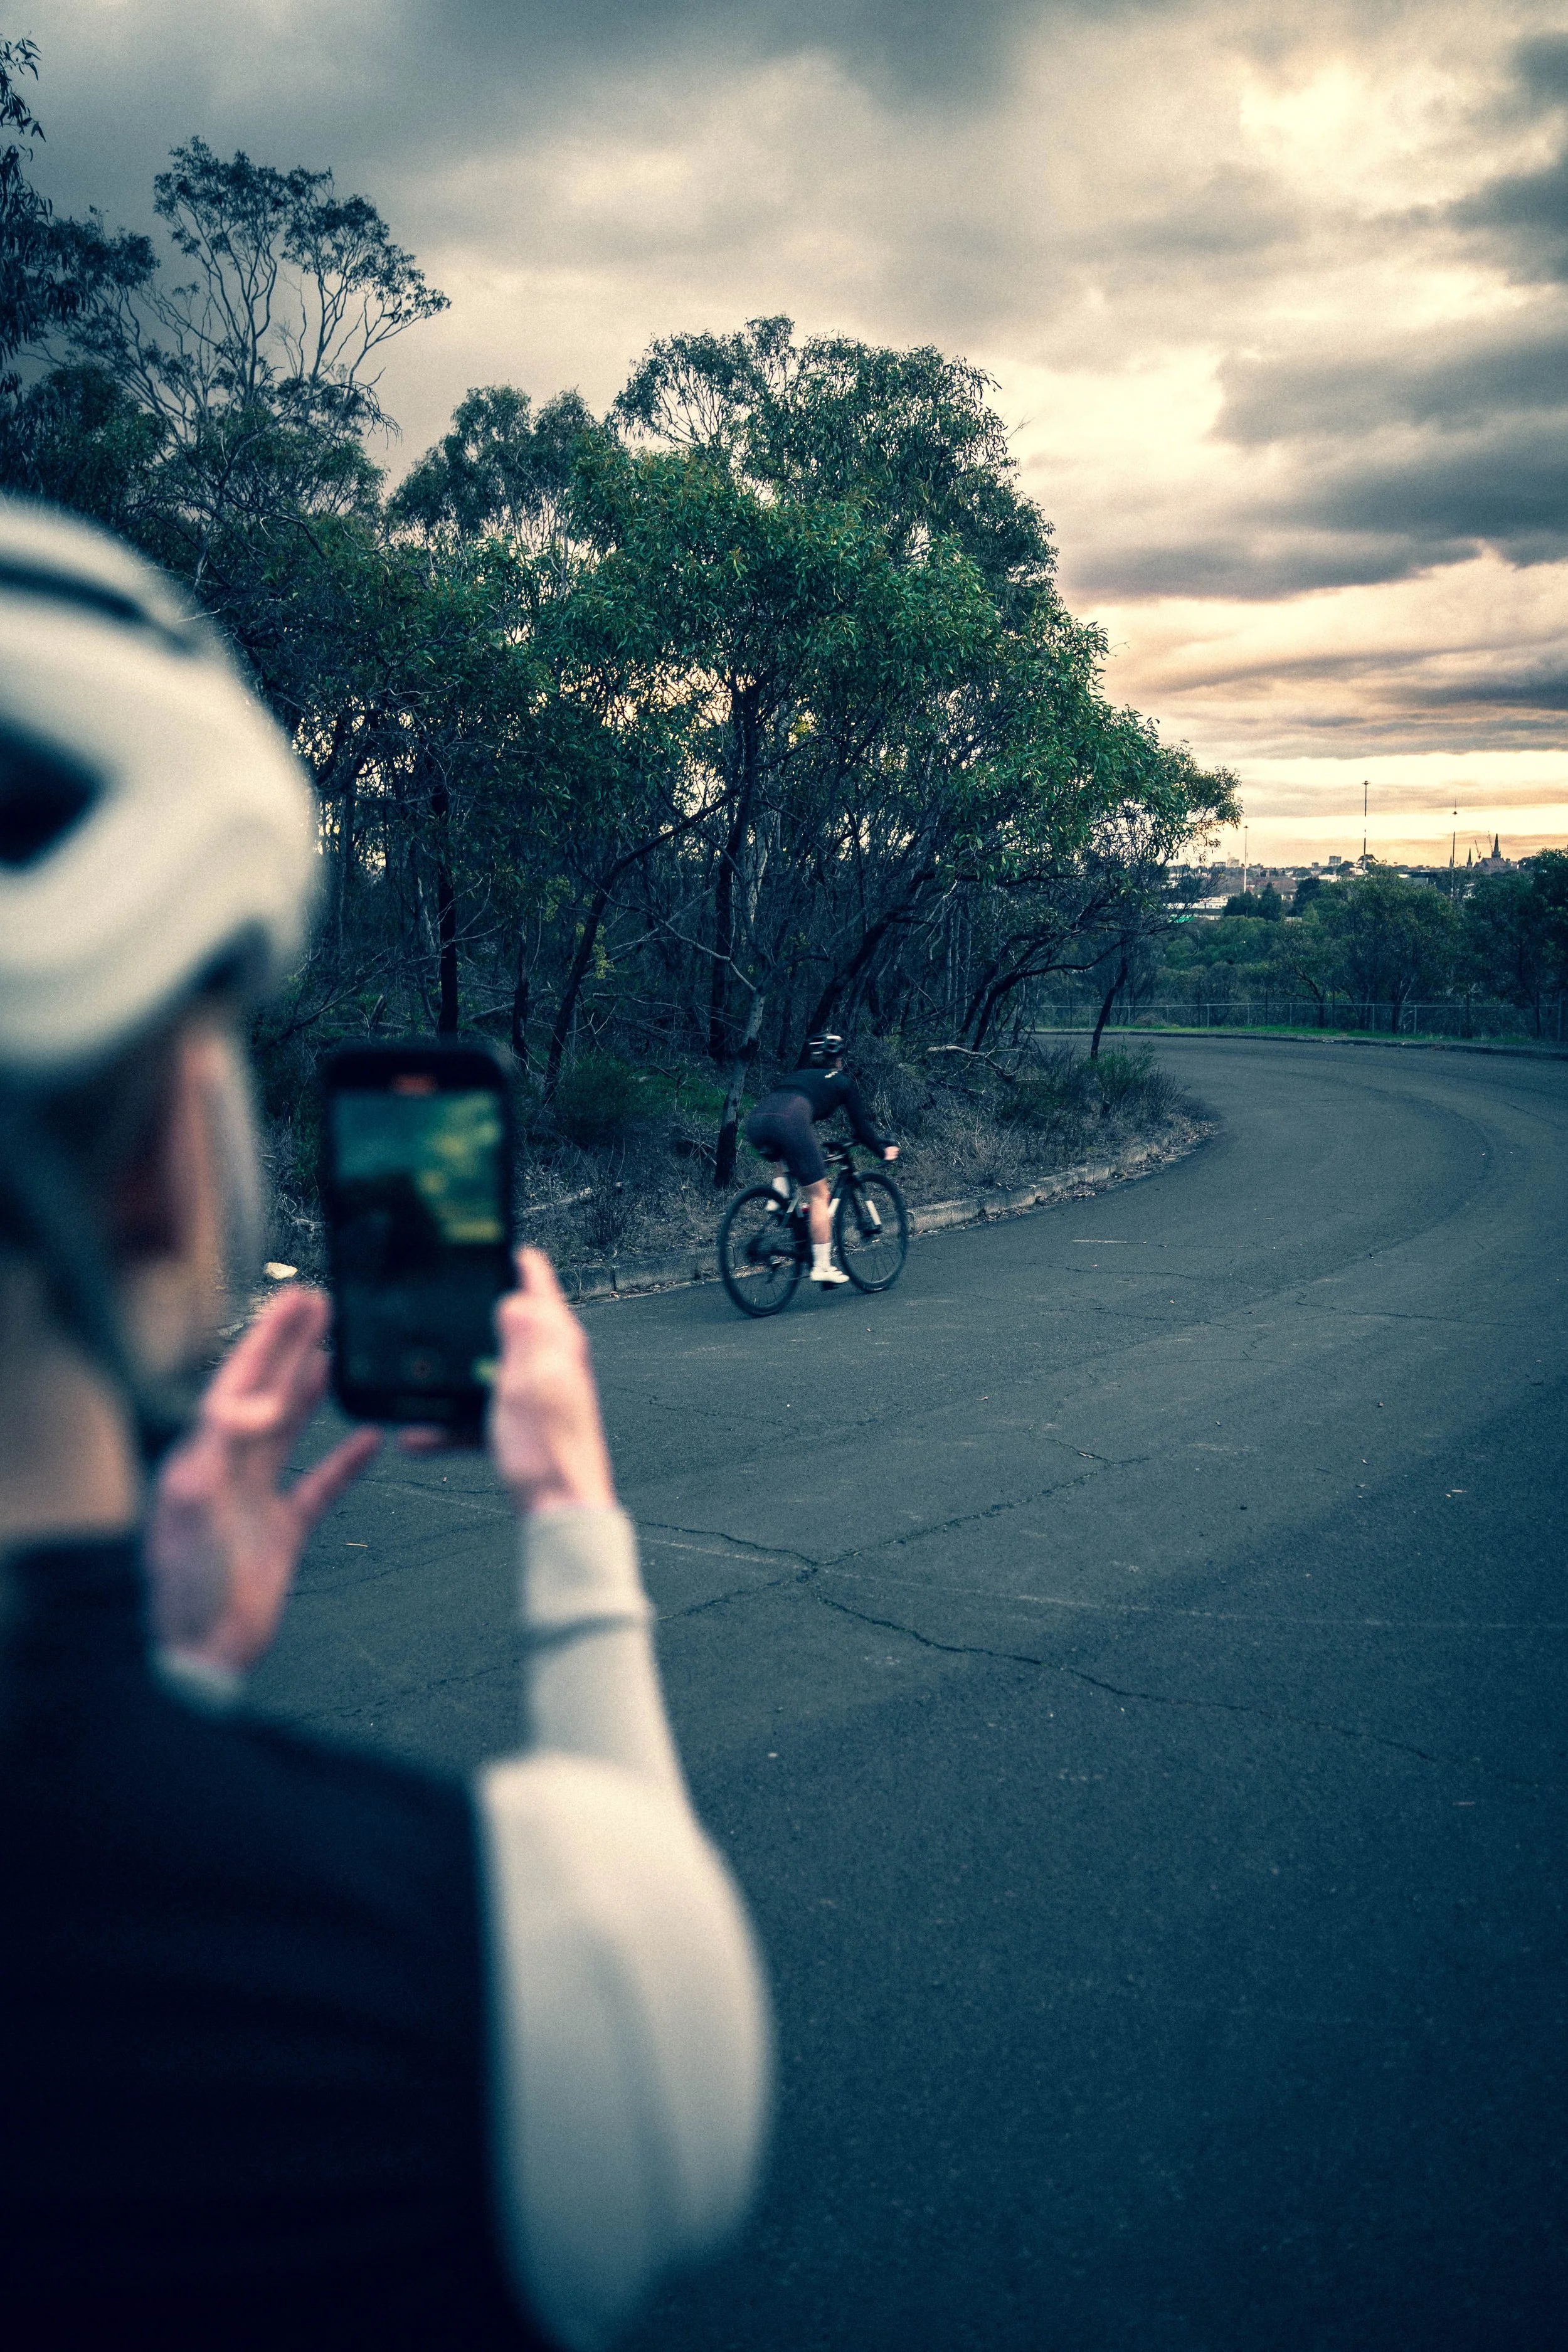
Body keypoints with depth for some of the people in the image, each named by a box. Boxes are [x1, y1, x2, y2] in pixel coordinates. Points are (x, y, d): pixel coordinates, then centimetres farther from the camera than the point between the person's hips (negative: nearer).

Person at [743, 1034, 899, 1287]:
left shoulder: (796, 1075, 39)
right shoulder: (841, 1081, 26)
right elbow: (860, 1125, 27)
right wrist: (883, 1149, 44)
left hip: (756, 1120, 5)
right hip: (791, 1122, -5)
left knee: (785, 1157, 39)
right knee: (819, 1196, 6)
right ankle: (822, 1267, 2)